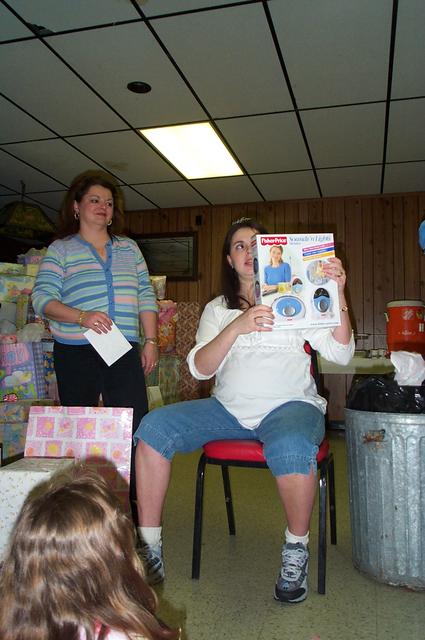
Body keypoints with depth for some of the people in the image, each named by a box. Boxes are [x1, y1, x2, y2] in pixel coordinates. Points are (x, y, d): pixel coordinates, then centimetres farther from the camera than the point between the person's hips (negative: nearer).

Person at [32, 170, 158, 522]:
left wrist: (151, 341, 5)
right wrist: (82, 317, -21)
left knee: (135, 429, -3)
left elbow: (146, 296, 14)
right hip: (76, 353, -2)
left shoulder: (129, 248, 16)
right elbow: (42, 298, -4)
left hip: (125, 352, 2)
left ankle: (135, 506, 8)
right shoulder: (60, 249, 6)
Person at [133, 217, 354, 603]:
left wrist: (338, 295, -14)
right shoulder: (217, 310, 15)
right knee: (154, 426, -19)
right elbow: (199, 368, -1)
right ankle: (149, 547, -7)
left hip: (290, 405, -2)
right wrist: (237, 327, -16)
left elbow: (341, 354, -1)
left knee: (291, 448, -38)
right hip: (230, 408, 3)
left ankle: (297, 549, -10)